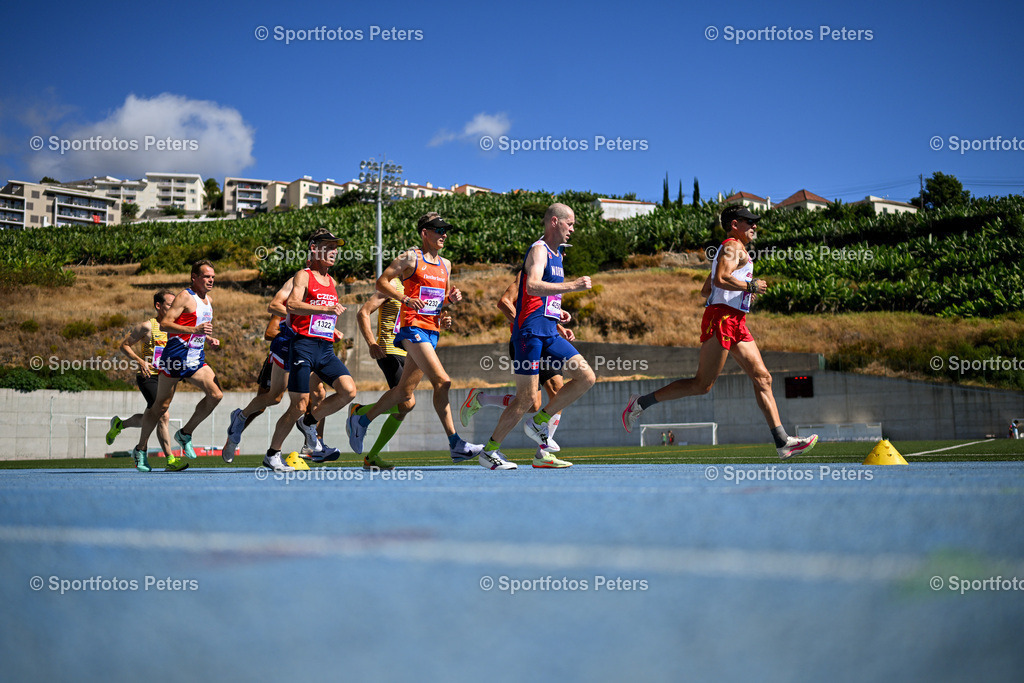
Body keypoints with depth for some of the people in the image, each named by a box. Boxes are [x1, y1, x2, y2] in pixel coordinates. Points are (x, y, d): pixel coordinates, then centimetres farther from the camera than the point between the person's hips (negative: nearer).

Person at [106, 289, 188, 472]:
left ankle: (119, 424, 44)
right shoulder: (147, 326, -8)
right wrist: (140, 361, -18)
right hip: (148, 376, -7)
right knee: (164, 416, -18)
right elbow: (124, 345, -3)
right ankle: (171, 460, -19)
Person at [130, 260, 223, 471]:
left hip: (197, 359, 7)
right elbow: (164, 324, -19)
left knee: (216, 395, -11)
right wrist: (195, 330, -28)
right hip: (176, 356, -7)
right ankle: (140, 449, 15)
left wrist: (209, 339, 11)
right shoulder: (185, 296, -10)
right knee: (161, 405, 0)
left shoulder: (209, 301, 16)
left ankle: (185, 433, 6)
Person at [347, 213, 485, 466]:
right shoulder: (411, 258, -3)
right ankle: (456, 445, -18)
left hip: (432, 331, 8)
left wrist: (452, 297, 6)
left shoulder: (445, 264, 18)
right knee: (442, 381, -18)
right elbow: (381, 282, -4)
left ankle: (360, 421, 26)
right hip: (413, 328, -8)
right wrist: (405, 298, -17)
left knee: (405, 391, 11)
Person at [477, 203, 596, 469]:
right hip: (530, 331, -9)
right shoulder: (539, 250, -9)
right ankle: (490, 450, 5)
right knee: (526, 397, -8)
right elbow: (532, 286, -28)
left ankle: (540, 422, 8)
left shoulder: (556, 254, 21)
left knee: (586, 377, 0)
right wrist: (571, 285, -29)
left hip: (549, 333, 9)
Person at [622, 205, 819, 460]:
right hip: (722, 317, -10)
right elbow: (720, 279, -22)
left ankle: (783, 442, -5)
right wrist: (751, 286, -11)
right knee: (702, 384, -10)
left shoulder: (734, 249, 28)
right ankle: (641, 402, 0)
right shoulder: (733, 246, -3)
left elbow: (705, 290, 28)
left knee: (763, 378, 0)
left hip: (736, 324, 10)